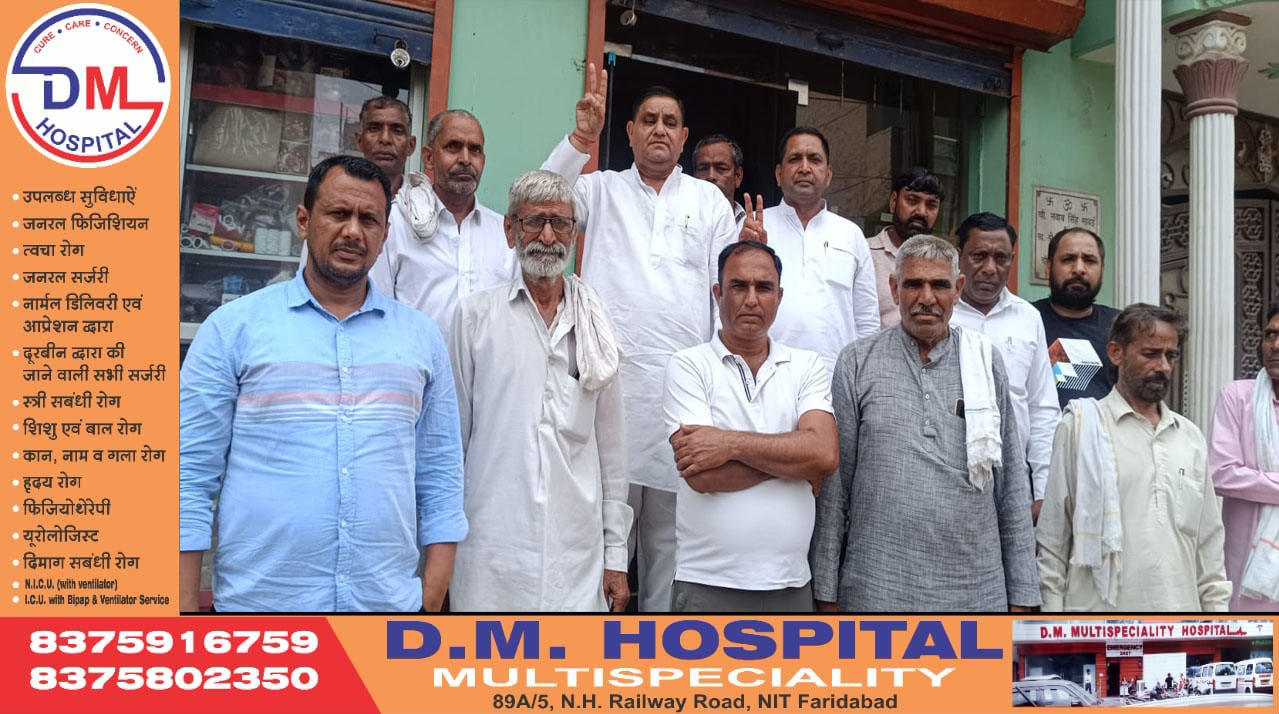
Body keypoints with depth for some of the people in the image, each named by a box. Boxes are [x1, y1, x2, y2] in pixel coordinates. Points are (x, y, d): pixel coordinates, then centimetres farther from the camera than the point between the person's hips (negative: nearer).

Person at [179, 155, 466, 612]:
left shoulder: (422, 337, 6)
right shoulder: (233, 328, -1)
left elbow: (439, 476, 7)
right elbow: (192, 476, -2)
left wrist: (432, 598, 0)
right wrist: (184, 603, -7)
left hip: (390, 599, 2)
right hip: (256, 598, -2)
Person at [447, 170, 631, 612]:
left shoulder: (595, 326, 11)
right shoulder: (475, 315, 3)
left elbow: (611, 445, 12)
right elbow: (453, 433, 6)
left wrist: (616, 552, 9)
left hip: (578, 552, 2)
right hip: (491, 554, -2)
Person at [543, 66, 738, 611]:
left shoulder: (709, 201, 16)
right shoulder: (601, 189, 13)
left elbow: (730, 284, 13)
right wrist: (582, 139, -12)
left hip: (684, 380, 1)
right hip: (611, 375, -1)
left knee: (670, 521, 6)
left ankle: (663, 611, 16)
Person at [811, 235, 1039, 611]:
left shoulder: (985, 362, 7)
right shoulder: (857, 363, 1)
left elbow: (1012, 486, 9)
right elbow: (833, 487, 1)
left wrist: (1021, 592, 7)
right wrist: (826, 591, -1)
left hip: (977, 590, 2)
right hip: (875, 591, -2)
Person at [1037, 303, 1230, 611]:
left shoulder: (1191, 437, 12)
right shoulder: (1080, 427, -2)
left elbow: (1209, 540, 14)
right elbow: (1052, 536, -2)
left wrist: (1216, 604, 8)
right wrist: (1052, 608, -5)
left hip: (1181, 605, 4)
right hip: (1101, 608, -4)